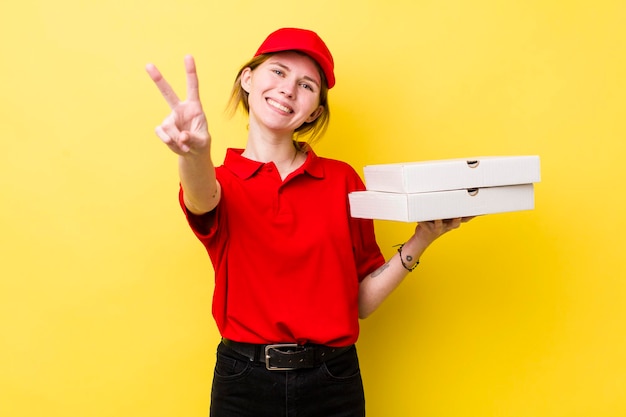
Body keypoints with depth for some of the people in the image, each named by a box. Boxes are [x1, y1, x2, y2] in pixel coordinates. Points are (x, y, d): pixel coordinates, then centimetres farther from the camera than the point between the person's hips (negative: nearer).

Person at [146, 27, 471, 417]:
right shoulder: (221, 180, -2)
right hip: (244, 383, 0)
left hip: (333, 384, 1)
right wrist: (196, 154, -48)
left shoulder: (342, 180, 0)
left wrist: (421, 240, -10)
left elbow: (362, 300, 1)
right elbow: (202, 199, -28)